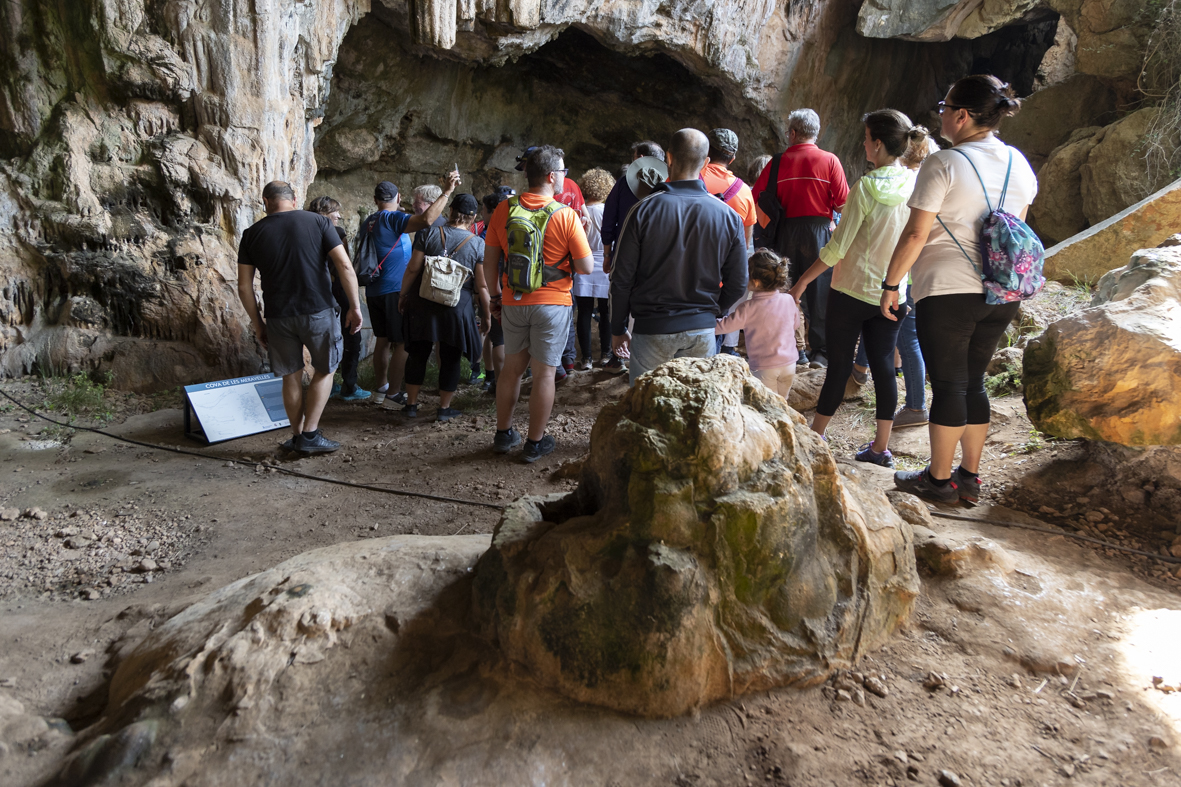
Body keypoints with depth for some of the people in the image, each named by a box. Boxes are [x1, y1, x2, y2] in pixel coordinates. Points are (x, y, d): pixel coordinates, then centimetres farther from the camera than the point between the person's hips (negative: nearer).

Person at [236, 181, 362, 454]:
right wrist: (355, 307, -2)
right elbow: (345, 266, -9)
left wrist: (257, 324, 13)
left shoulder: (252, 234, 5)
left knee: (291, 376, 15)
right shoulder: (317, 222, -1)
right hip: (318, 312, -2)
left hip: (278, 317, 2)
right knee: (325, 371, 15)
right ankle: (310, 434, 11)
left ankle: (297, 437, 24)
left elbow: (244, 287, 4)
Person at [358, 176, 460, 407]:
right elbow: (426, 219, -29)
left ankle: (381, 389, 25)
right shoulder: (392, 219, -13)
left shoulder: (367, 222, 12)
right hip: (395, 290, -8)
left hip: (373, 291, 8)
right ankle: (394, 394, 2)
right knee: (401, 343, -1)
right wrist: (447, 191, -25)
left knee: (383, 340, 17)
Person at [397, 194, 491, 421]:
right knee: (450, 359, 10)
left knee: (418, 354, 14)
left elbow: (413, 269, -4)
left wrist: (403, 295, 10)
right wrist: (485, 316, 5)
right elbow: (482, 286, -5)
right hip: (457, 309, -1)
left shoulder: (429, 234, -2)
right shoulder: (478, 244, -4)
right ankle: (444, 409, 18)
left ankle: (411, 404, 22)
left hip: (423, 304, 1)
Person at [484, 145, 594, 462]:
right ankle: (536, 442, 14)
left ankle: (504, 434, 27)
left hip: (514, 303, 4)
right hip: (552, 305, -4)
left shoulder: (504, 210, 0)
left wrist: (495, 296, 16)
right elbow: (586, 267, -12)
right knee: (544, 373, 5)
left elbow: (490, 261, 4)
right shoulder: (566, 216, -12)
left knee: (512, 367, 17)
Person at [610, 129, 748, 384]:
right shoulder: (729, 216, -1)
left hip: (652, 329, -2)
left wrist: (618, 329, 6)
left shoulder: (644, 210, -9)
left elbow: (621, 279, -5)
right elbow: (738, 284, 4)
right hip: (703, 330, 3)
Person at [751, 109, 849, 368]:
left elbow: (757, 198, -1)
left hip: (787, 231, 2)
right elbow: (843, 202, -6)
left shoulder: (779, 162, 2)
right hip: (820, 228, -2)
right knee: (819, 291, 3)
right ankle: (820, 350, 4)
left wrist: (770, 227, 12)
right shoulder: (829, 160, -2)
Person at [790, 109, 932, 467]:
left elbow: (837, 247, -15)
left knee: (839, 364, 4)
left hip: (852, 289, -5)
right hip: (892, 293, 5)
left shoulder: (866, 187, -15)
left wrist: (802, 281, -6)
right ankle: (881, 447, 16)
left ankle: (815, 436, 18)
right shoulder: (916, 185, 1)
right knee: (883, 366, 9)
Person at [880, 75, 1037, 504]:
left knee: (948, 384, 2)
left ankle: (939, 479, 13)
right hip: (1001, 293, 7)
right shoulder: (1019, 165, 10)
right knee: (974, 382, 15)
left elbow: (916, 235, -13)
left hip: (948, 291, -6)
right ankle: (969, 476, 23)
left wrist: (891, 284, -5)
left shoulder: (944, 165, -11)